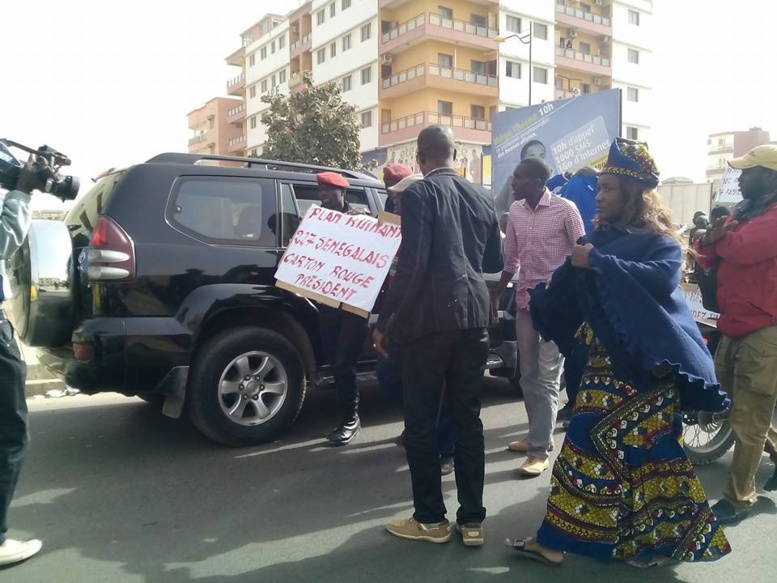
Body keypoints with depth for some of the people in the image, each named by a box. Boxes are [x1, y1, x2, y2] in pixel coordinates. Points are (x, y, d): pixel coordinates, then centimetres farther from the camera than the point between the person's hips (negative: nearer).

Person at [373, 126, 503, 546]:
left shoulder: (419, 193, -7)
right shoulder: (481, 197, 12)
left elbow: (412, 264, -16)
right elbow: (494, 262, 19)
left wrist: (385, 322, -10)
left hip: (430, 318, -6)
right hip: (473, 317, 6)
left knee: (421, 421, 6)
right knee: (467, 418, 12)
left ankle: (430, 519, 16)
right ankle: (472, 520, 19)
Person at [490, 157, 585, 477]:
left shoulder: (565, 209, -9)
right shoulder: (516, 210, 7)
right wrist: (496, 295, 12)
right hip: (525, 300, 6)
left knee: (547, 377, -3)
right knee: (528, 374, 13)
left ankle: (539, 449, 3)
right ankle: (540, 434, 28)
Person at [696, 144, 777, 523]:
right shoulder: (743, 212, 14)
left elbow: (741, 249, -28)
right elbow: (712, 259, 12)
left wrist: (722, 235, -6)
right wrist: (709, 243, -12)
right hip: (734, 328, 9)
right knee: (739, 406, 20)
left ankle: (739, 498, 14)